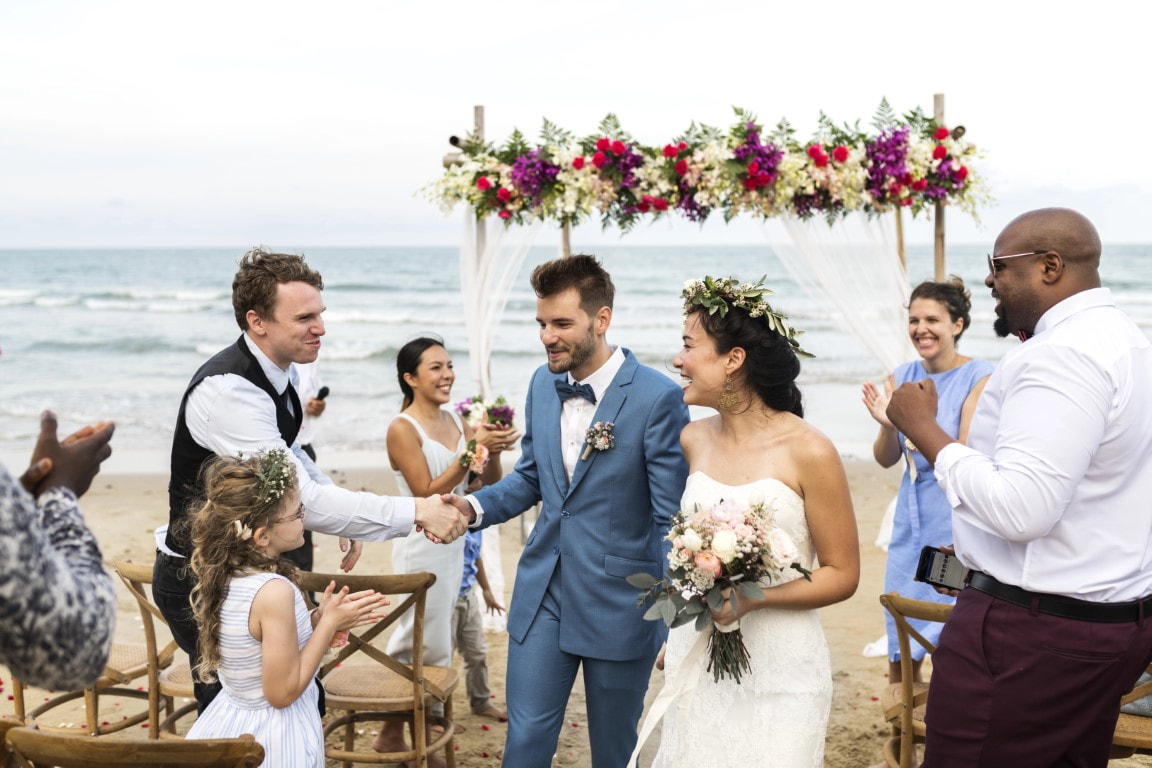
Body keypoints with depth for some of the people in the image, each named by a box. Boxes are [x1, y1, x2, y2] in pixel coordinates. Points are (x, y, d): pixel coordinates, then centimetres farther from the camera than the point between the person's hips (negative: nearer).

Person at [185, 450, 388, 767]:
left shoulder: (223, 576, -4)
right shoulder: (274, 591, -28)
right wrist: (329, 623, -16)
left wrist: (318, 619, -1)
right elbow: (282, 692, -22)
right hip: (272, 739, -8)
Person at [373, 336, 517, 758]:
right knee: (429, 648, -3)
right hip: (422, 545, -7)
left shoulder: (456, 421, 6)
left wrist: (493, 450, -12)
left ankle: (394, 731, 25)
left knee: (414, 643, 15)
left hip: (454, 542, 7)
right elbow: (427, 493, -19)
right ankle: (394, 734, 12)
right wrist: (473, 449, -25)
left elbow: (490, 485, 8)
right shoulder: (403, 428, -13)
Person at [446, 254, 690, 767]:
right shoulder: (542, 384, 3)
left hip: (618, 605, -4)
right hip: (542, 596, 5)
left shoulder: (657, 398, -16)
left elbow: (674, 519, -13)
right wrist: (474, 507, -5)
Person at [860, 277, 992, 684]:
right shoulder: (904, 376, 3)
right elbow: (886, 459, 4)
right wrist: (887, 424, -16)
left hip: (958, 525, -5)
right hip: (911, 522, 5)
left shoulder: (978, 377, -12)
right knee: (900, 648, 13)